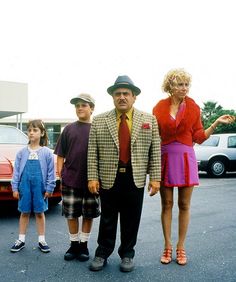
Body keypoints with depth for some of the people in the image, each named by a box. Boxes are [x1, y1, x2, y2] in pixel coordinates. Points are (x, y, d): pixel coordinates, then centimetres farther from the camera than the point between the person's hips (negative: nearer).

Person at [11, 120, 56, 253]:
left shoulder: (47, 152, -5)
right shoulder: (22, 152, 1)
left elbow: (51, 172, -4)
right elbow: (16, 171, 3)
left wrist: (49, 188, -6)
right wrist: (15, 188, 0)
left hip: (40, 187, -1)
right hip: (25, 186, 2)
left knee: (40, 212, 10)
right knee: (24, 212, 12)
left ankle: (42, 240, 21)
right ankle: (21, 240, 24)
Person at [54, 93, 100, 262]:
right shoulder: (69, 129, 6)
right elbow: (61, 155, 8)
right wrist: (60, 173, -2)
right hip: (70, 180, 1)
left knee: (89, 215, 10)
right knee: (71, 215, 9)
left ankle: (84, 245, 26)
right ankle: (74, 245, 26)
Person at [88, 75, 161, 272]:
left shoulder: (149, 120, 5)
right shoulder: (99, 121, 4)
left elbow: (155, 150, 2)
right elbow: (92, 152, 1)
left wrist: (155, 177, -3)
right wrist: (92, 177, -6)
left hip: (136, 178, 1)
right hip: (109, 178, 0)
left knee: (131, 219, 11)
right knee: (107, 219, 11)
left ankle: (127, 255, 28)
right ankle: (102, 254, 27)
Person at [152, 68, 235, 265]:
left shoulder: (193, 108, 3)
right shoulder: (160, 107, 2)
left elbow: (199, 137, 4)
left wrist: (216, 123, -6)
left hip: (186, 158, 1)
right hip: (165, 158, 0)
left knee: (184, 205, 5)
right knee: (166, 204, 6)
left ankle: (181, 247, 19)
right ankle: (168, 247, 18)